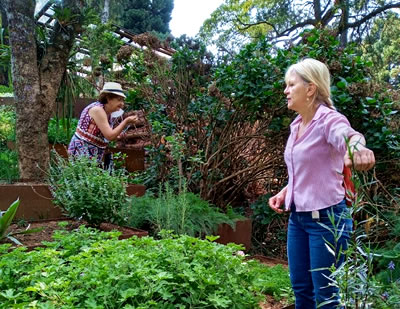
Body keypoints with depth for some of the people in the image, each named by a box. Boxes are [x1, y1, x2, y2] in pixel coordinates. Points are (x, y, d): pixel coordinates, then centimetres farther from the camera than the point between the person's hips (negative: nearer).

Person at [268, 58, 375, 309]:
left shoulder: (329, 120, -16)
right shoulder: (297, 125, 8)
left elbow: (348, 135, -41)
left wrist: (356, 145, -63)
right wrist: (284, 193, 8)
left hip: (326, 217, -8)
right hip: (298, 217, 8)